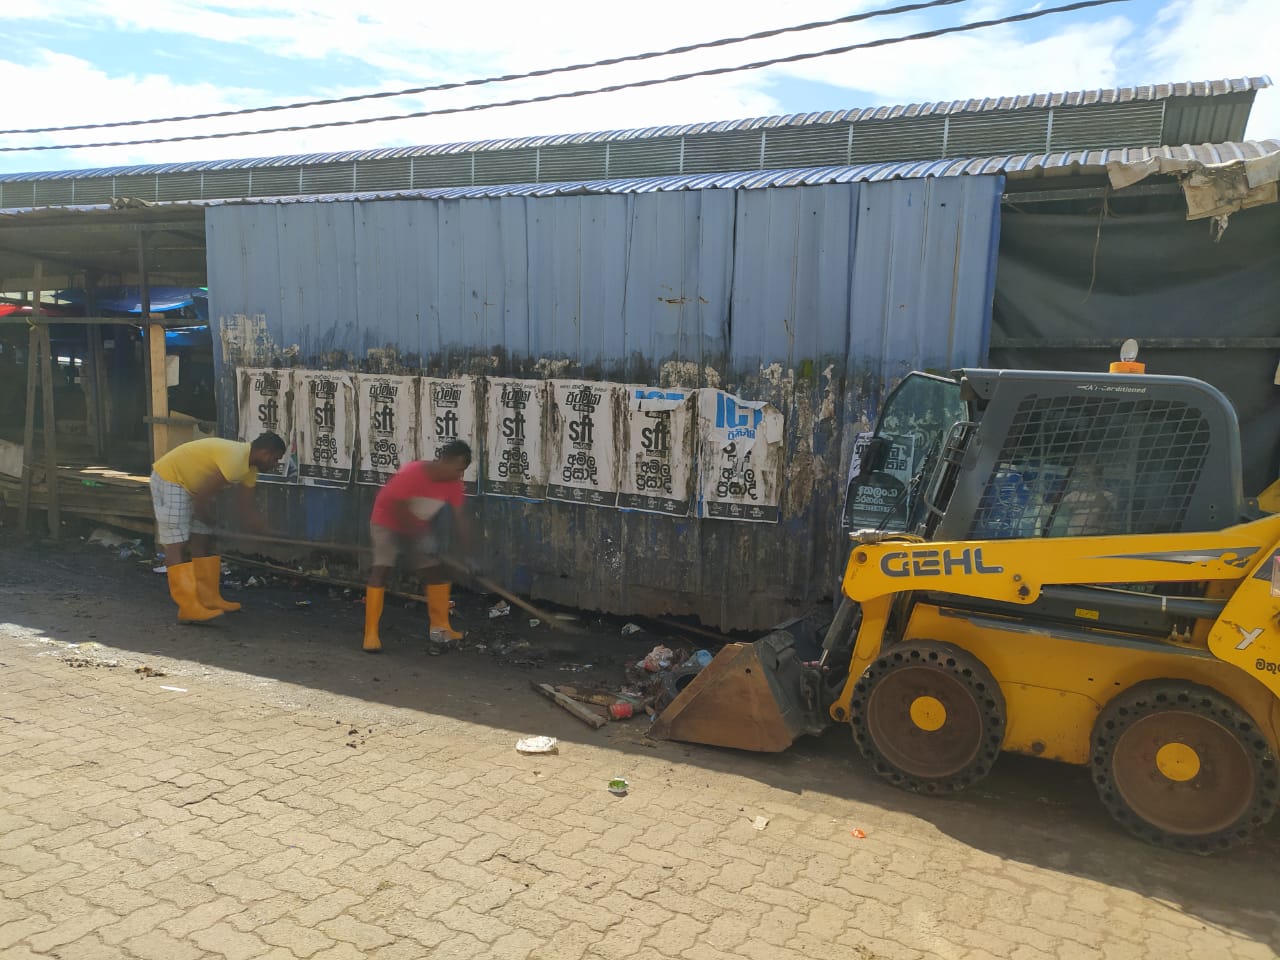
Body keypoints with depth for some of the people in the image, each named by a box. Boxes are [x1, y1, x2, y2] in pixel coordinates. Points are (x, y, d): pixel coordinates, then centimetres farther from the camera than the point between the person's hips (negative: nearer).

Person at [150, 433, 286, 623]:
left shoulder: (249, 468, 2)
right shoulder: (235, 459, -30)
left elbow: (248, 510, 7)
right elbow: (202, 496, -26)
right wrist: (208, 520, -7)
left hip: (193, 484, 10)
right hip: (169, 478, -10)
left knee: (202, 542, 9)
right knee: (176, 545, -13)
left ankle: (209, 600, 14)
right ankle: (188, 609, -18)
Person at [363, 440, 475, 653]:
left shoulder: (453, 483, -16)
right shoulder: (411, 473, -33)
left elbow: (460, 519, -14)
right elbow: (397, 509, -28)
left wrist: (468, 556, -19)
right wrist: (420, 540, -25)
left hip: (418, 527, 6)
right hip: (388, 522, -6)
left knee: (437, 569, -1)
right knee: (381, 569, -16)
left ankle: (439, 629, 9)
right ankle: (371, 634, -14)